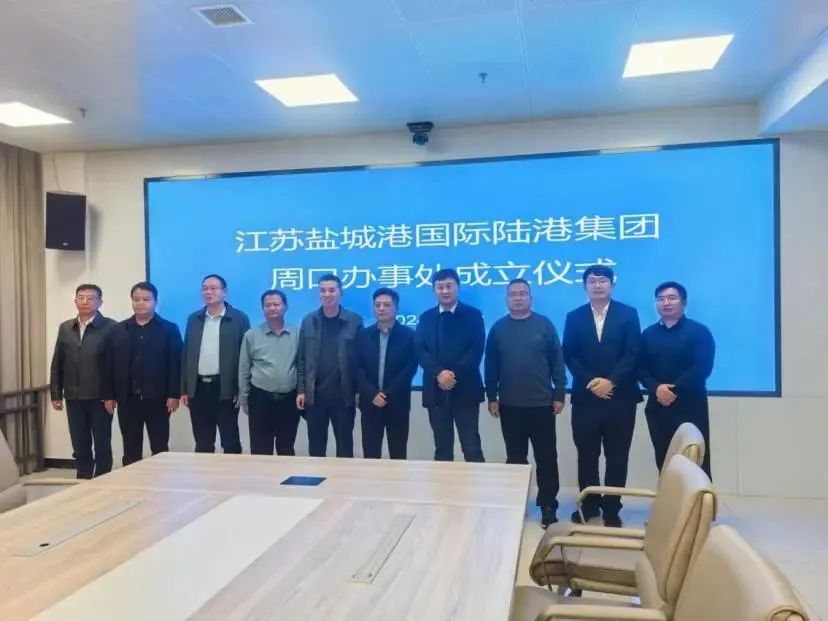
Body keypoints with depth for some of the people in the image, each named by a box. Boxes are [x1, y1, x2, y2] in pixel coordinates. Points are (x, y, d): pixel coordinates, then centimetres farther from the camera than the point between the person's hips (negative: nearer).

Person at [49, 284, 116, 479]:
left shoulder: (110, 327, -5)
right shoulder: (65, 328, 10)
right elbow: (57, 364, 12)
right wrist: (55, 394, 7)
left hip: (100, 397, -4)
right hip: (74, 397, 4)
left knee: (102, 445, 5)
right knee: (80, 447, 11)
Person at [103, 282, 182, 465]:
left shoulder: (169, 329, 0)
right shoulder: (117, 330, 10)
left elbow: (176, 365, -5)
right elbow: (109, 365, 8)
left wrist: (174, 395, -11)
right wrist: (109, 396, 3)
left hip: (157, 399, -3)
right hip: (127, 400, 3)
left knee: (160, 449, 5)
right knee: (130, 450, 10)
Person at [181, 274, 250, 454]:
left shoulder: (239, 318, -3)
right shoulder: (194, 319, 11)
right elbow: (186, 355, 12)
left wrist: (242, 390, -9)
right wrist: (184, 389, 8)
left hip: (225, 388, -4)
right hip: (198, 388, 4)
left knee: (230, 442, 3)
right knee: (202, 444, 11)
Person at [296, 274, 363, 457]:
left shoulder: (354, 321, -2)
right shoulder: (308, 321, 5)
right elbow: (301, 358, 6)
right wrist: (301, 390, 1)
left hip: (344, 394, -2)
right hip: (314, 394, 2)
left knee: (344, 444, 8)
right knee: (316, 444, 11)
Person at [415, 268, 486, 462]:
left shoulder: (473, 315, 4)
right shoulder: (426, 317, 11)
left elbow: (476, 350, -6)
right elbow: (420, 351, 0)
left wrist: (455, 375, -16)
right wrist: (439, 373, -16)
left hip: (465, 389, -2)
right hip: (436, 390, 3)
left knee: (472, 448, -2)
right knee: (442, 448, 9)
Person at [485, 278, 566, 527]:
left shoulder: (544, 325, 0)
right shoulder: (498, 328, 4)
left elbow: (557, 361, 0)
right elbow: (490, 365, 6)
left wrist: (559, 394, -4)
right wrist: (492, 397, 3)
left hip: (542, 404, -1)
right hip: (510, 405, 1)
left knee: (546, 457, 4)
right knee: (515, 457, 12)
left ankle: (548, 506, 14)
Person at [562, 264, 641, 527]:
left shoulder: (628, 314, 3)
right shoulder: (574, 317, 8)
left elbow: (632, 354, -5)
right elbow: (569, 355, 1)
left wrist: (611, 381, -16)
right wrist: (591, 382, -12)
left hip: (620, 397, -1)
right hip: (585, 397, 1)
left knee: (617, 457, 6)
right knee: (587, 455, 8)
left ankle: (612, 508, 17)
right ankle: (589, 504, 21)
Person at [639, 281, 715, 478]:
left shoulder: (699, 331, 1)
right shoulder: (648, 334, 13)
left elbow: (702, 368, -10)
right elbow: (641, 369, 6)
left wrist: (674, 390, -15)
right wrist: (656, 388, -13)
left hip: (690, 407, -3)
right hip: (658, 407, 4)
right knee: (664, 462, 7)